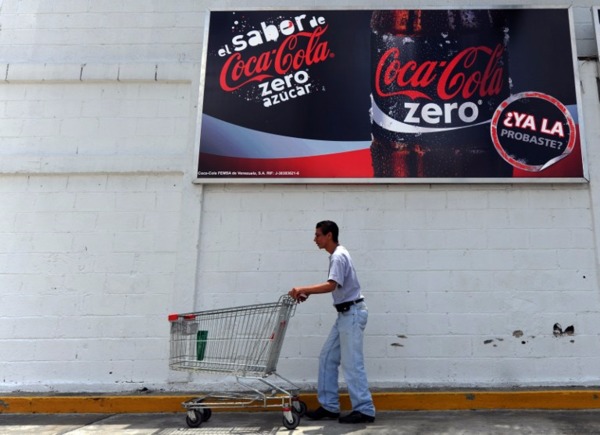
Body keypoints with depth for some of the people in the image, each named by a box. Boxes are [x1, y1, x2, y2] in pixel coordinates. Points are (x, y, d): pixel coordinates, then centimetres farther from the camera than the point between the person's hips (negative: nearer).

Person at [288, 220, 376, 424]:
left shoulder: (339, 256, -16)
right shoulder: (335, 255, 15)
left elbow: (331, 286, -28)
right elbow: (334, 287, 18)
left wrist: (303, 289, -23)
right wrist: (307, 293, 8)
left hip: (352, 313, -10)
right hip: (345, 314, 10)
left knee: (351, 363, -7)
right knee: (327, 359, 11)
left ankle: (364, 410, 2)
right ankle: (329, 406, 17)